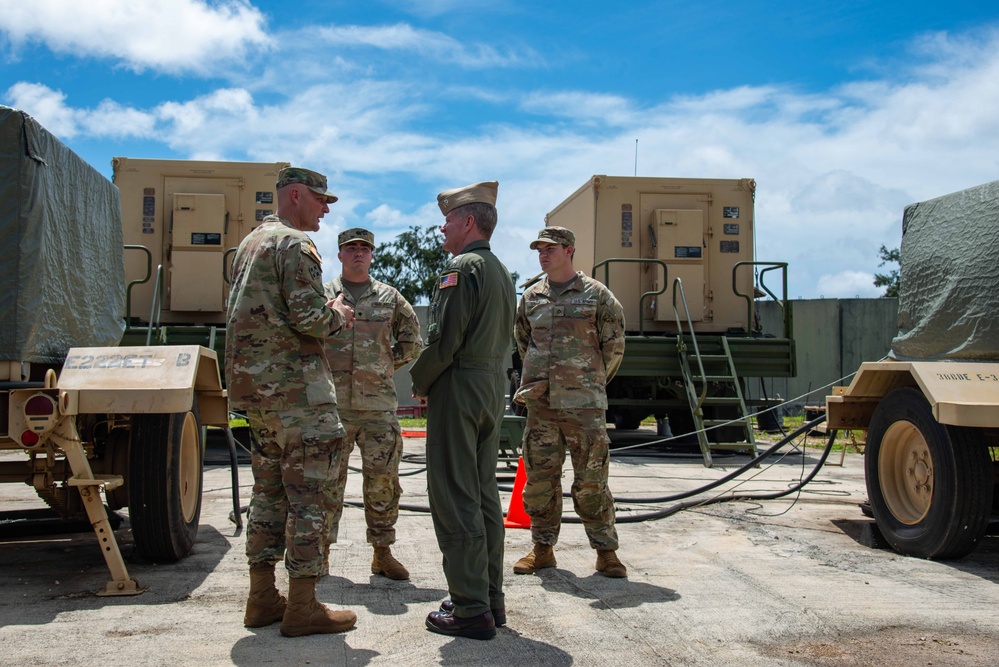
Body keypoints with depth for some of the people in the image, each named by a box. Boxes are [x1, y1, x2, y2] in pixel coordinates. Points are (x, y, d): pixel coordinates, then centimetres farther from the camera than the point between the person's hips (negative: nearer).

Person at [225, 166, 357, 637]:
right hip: (296, 386, -10)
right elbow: (309, 318, -21)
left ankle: (262, 598, 19)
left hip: (253, 385, 10)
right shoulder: (295, 244, -10)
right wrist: (338, 316, 0)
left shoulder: (250, 243, 20)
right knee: (308, 492, -4)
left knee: (270, 488, 14)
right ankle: (302, 607, 0)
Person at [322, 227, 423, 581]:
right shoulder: (322, 295, 8)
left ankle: (382, 552, 14)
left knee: (383, 478, 3)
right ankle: (322, 549, 14)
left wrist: (387, 365, 9)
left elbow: (412, 342, 18)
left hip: (378, 403, 1)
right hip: (332, 403, -1)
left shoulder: (390, 297, 11)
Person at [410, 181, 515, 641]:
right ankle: (491, 599, 20)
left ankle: (471, 609, -2)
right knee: (484, 493, 13)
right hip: (494, 389, 10)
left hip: (458, 390, -10)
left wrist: (419, 382, -3)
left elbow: (443, 339, -20)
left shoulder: (462, 268, -12)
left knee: (454, 498, -5)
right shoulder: (502, 272, 17)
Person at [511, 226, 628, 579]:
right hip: (539, 403, 4)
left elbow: (614, 346, 5)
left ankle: (605, 550, 12)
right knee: (539, 479, 8)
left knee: (591, 481, 0)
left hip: (584, 405, -4)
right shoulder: (530, 297, 10)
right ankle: (542, 549, 20)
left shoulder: (596, 294, -1)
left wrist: (593, 382, 9)